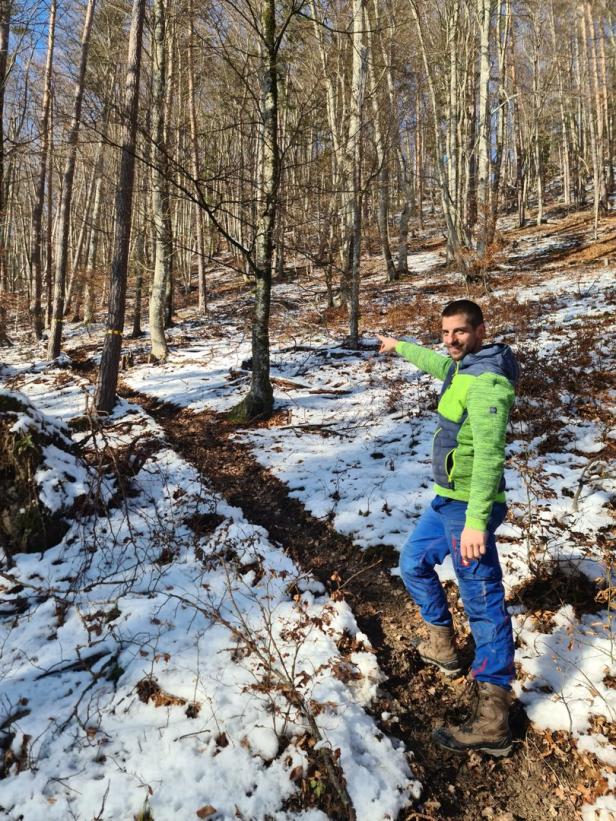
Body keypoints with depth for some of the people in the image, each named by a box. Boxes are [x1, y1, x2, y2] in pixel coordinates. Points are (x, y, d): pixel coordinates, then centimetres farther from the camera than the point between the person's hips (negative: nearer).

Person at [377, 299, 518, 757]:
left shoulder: (487, 381, -20)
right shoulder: (463, 366, 10)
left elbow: (489, 455, -28)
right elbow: (436, 363, 34)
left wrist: (476, 521, -34)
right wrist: (399, 347, 50)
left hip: (467, 505, -10)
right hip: (446, 500, 10)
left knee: (483, 599, -8)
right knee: (414, 564, 23)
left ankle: (493, 719, -2)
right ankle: (442, 646, 39)